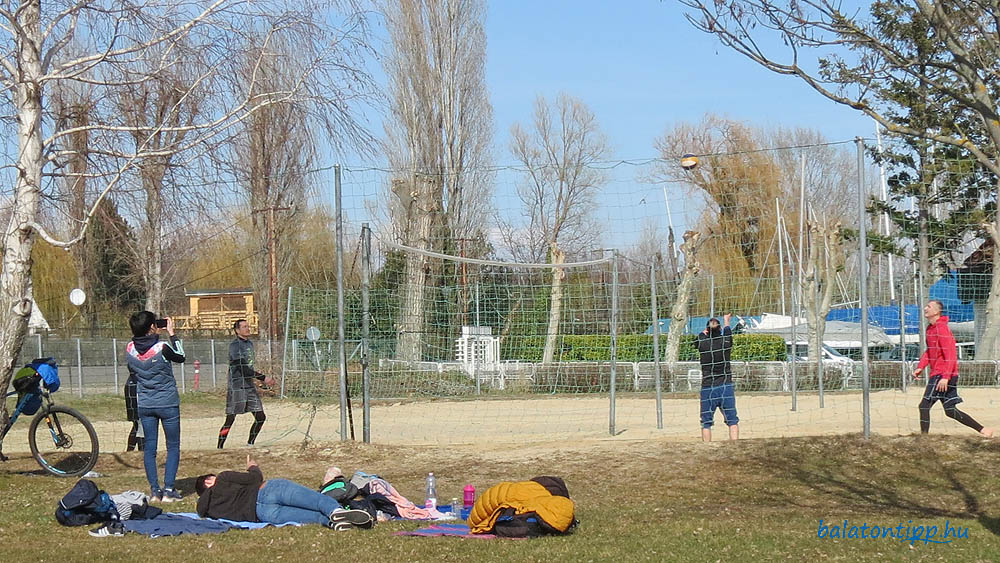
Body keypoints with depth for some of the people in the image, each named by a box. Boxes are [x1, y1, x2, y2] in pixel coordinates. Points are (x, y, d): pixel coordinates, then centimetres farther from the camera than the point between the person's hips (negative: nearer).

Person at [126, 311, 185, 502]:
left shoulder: (130, 349, -6)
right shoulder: (161, 348, -19)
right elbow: (180, 357, 0)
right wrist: (172, 334, 5)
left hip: (144, 405, 4)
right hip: (168, 404, -4)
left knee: (149, 447, 10)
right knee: (173, 446, 6)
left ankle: (154, 490, 8)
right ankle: (168, 490, 0)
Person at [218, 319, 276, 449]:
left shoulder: (250, 344, 15)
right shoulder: (234, 345, -12)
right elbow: (242, 368, -19)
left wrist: (266, 379, 13)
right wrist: (263, 378, -19)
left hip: (250, 387, 8)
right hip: (237, 388, -8)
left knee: (260, 417, 5)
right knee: (230, 419, -7)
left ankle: (250, 444, 18)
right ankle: (219, 449, -1)